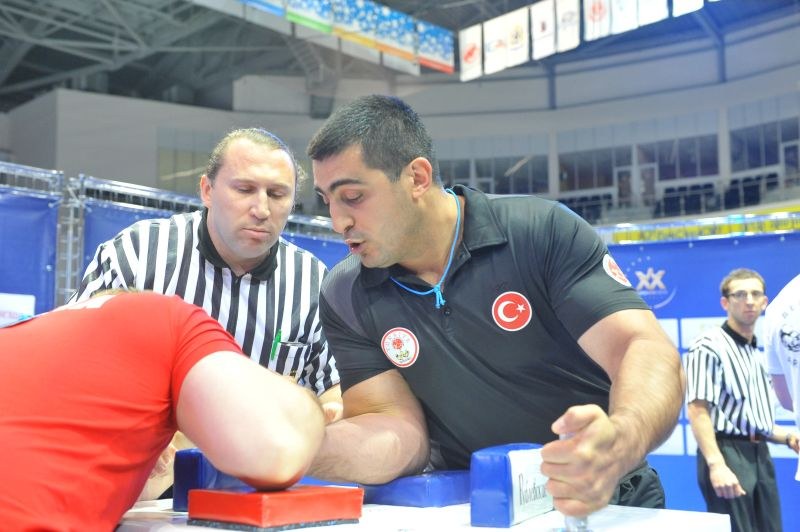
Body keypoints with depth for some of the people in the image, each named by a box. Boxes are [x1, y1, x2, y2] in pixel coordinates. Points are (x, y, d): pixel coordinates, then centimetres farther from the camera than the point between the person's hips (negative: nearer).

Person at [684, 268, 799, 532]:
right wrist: (716, 464, -26)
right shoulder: (708, 346, -8)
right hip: (728, 453, -8)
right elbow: (697, 410, -17)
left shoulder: (757, 354, 19)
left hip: (760, 456, 8)